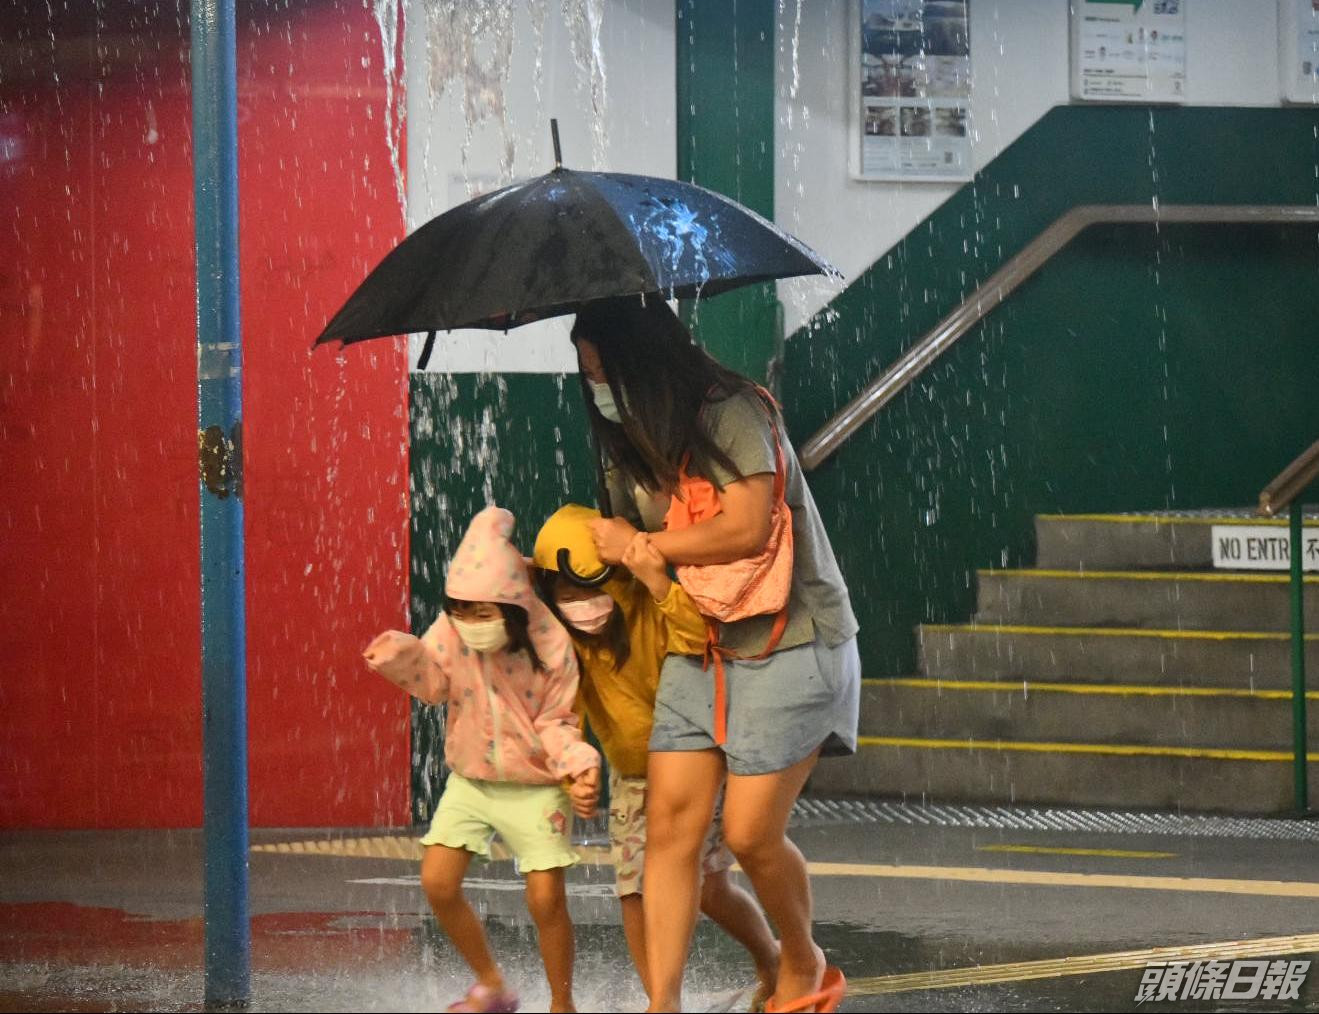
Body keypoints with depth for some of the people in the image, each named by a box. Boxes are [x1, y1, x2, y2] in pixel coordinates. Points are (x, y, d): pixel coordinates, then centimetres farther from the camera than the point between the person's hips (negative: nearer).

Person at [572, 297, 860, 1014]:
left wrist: (637, 546, -14)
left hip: (788, 645, -7)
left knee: (750, 833, -8)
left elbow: (746, 529, -25)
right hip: (697, 650, 7)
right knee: (671, 823, -6)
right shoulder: (632, 447, 11)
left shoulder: (730, 414, -16)